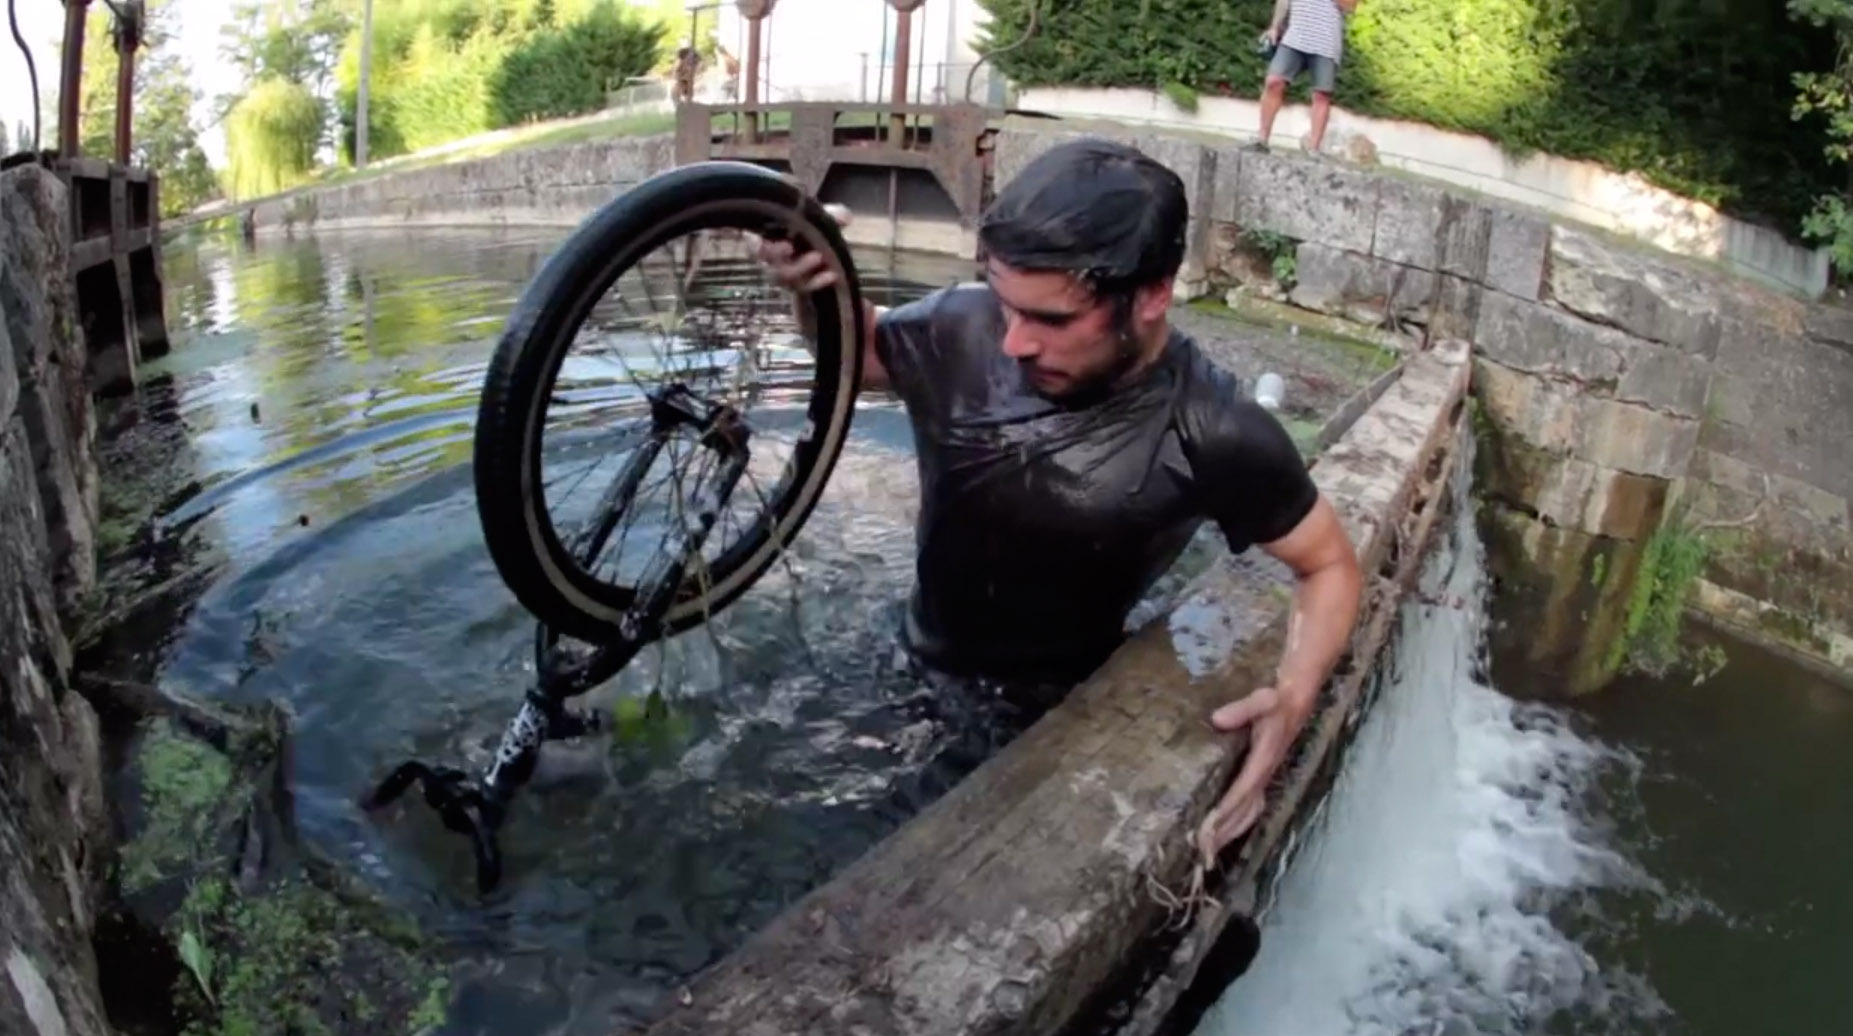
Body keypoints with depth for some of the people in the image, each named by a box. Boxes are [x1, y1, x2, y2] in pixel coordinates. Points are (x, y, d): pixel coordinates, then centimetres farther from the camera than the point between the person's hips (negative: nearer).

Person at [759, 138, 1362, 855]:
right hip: (920, 674, 3)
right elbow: (856, 352, 2)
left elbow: (1330, 563, -11)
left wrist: (1293, 696, -30)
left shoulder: (1216, 435, -27)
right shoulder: (959, 328, -21)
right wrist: (821, 289, -22)